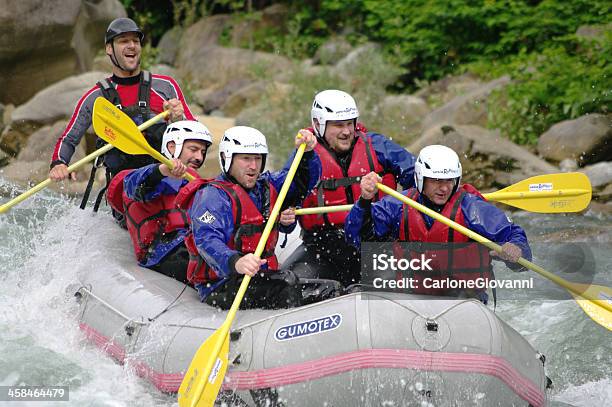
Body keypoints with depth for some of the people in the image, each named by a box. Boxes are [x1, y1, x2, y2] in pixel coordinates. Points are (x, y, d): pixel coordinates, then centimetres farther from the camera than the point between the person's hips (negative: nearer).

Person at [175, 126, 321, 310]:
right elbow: (207, 239, -26)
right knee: (287, 285, -31)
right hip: (220, 286, -9)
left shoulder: (266, 186, 16)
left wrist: (306, 152, 2)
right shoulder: (212, 195, -11)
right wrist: (235, 262, -46)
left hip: (260, 277, 9)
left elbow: (300, 180, 25)